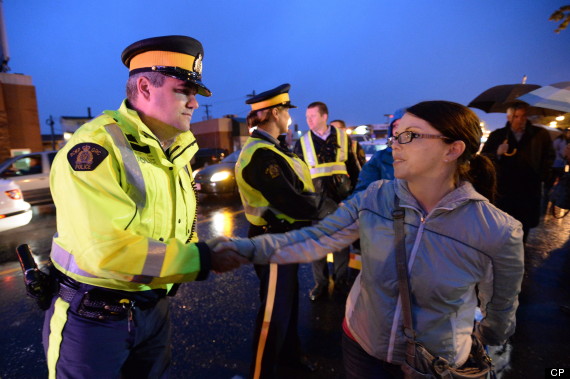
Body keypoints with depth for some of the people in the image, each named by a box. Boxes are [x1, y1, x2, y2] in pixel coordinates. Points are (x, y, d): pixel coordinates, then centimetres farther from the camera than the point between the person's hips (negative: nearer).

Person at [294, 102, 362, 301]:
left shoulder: (343, 137, 3)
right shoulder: (302, 142, 3)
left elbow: (354, 168, 7)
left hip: (342, 199, 0)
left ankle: (341, 280, 29)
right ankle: (320, 283, 24)